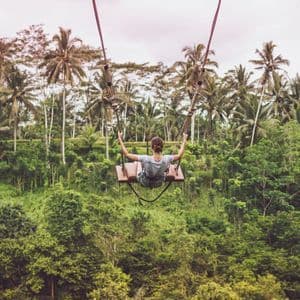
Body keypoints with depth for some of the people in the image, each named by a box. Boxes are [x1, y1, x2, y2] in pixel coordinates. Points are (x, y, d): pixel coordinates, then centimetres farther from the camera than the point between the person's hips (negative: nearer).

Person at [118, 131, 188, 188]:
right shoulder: (166, 159, -33)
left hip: (144, 183, -1)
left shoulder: (146, 159, -39)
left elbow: (127, 154, -29)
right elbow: (179, 155, -11)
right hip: (159, 183, 2)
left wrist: (120, 139, -21)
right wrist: (184, 140, -1)